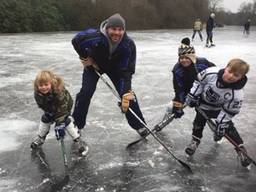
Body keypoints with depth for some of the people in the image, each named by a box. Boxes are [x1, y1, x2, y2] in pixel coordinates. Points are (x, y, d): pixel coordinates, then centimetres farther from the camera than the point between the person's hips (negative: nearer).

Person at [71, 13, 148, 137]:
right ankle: (76, 124, 8)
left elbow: (126, 71, -32)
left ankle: (139, 125, 8)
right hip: (93, 63, -1)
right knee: (86, 92, -13)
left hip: (115, 67, 1)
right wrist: (85, 58, -16)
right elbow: (76, 41, -22)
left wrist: (126, 95, -37)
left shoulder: (128, 45, -33)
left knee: (128, 94, -8)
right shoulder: (95, 37, -40)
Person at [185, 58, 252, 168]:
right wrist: (192, 96, -10)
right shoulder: (210, 72, -33)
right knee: (199, 122, 9)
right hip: (204, 105, 2)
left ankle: (241, 149, 21)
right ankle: (195, 141, 35)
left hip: (221, 109, -2)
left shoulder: (237, 94, -36)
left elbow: (228, 112, -23)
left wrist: (221, 125, -23)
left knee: (228, 127, 2)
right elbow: (199, 81, -12)